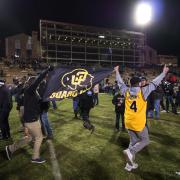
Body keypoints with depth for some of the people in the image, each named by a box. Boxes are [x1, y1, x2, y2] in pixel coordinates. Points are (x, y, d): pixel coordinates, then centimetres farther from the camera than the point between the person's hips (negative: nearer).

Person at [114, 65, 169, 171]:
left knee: (133, 141, 18)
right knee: (145, 141, 14)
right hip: (138, 123, -5)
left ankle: (130, 165, 23)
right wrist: (164, 73, 8)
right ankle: (130, 151, -8)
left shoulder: (126, 91, 0)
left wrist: (117, 72, 27)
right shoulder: (143, 91, -11)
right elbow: (154, 83, -4)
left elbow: (120, 83, 14)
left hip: (128, 122, 5)